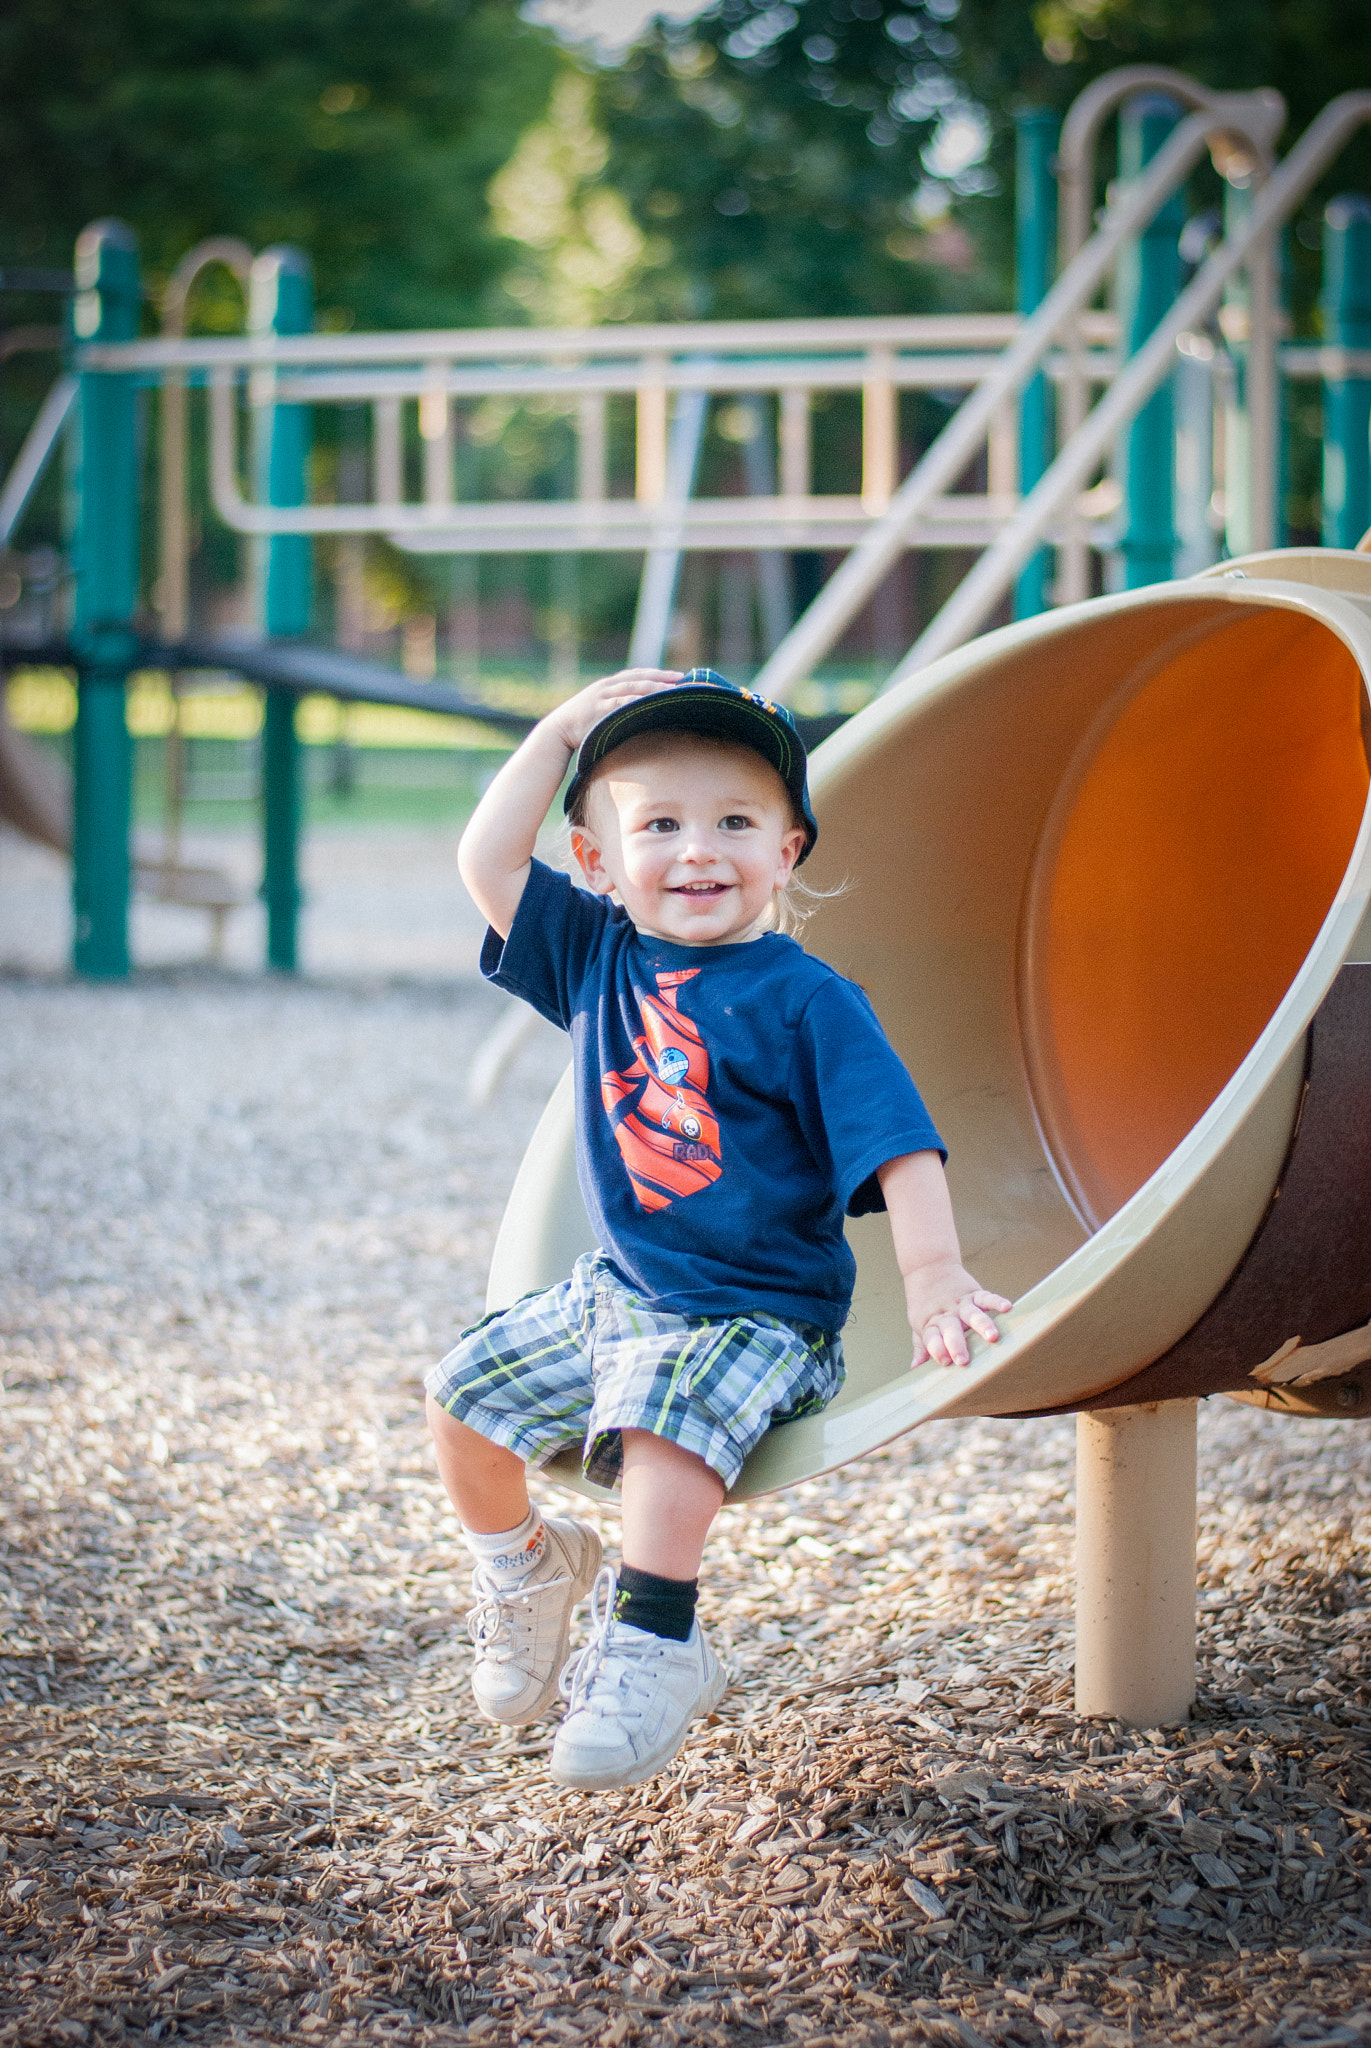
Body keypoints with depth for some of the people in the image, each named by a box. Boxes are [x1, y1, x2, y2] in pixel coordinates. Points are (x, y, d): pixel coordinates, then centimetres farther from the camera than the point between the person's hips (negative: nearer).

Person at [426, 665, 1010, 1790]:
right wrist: (564, 727, -7)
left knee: (666, 1425, -33)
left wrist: (935, 1276, -26)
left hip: (757, 1310, -6)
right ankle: (526, 1569, 28)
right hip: (618, 1289, 7)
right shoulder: (597, 956, 3)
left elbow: (897, 1140, -16)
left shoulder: (804, 998, -13)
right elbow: (487, 859, -4)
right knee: (465, 1396, 2)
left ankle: (653, 1653, -21)